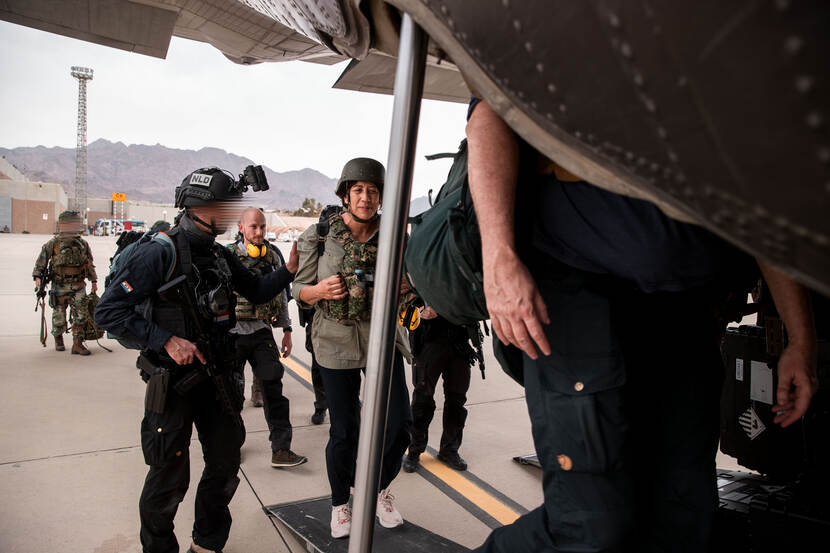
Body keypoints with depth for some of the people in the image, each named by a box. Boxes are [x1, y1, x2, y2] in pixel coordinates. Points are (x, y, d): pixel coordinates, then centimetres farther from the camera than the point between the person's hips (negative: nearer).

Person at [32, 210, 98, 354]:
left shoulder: (83, 244, 5)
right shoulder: (53, 244, -2)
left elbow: (90, 264, 15)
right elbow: (41, 261, 3)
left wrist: (93, 281, 16)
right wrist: (37, 277, -7)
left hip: (78, 286, 2)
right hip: (59, 286, -1)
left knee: (80, 314, -5)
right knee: (59, 315, 9)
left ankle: (77, 344, 1)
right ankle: (58, 340, 31)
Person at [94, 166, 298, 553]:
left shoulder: (220, 256, 6)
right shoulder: (161, 252, -17)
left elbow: (256, 292, 16)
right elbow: (108, 310, -16)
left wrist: (288, 270, -1)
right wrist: (167, 340, -22)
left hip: (217, 377, 7)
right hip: (173, 382, -7)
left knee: (226, 466, 16)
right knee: (170, 477, 6)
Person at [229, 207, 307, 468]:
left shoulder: (273, 256, 6)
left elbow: (281, 294, 13)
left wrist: (287, 331, 13)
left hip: (262, 331, 2)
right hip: (232, 332, -2)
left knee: (273, 390, -1)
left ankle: (281, 450, 3)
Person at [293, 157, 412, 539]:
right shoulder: (321, 234, -5)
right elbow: (300, 290, 2)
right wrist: (321, 290, -19)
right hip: (336, 340, -1)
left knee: (398, 424, -2)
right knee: (344, 432, 6)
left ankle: (381, 490, 29)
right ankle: (340, 504, 32)